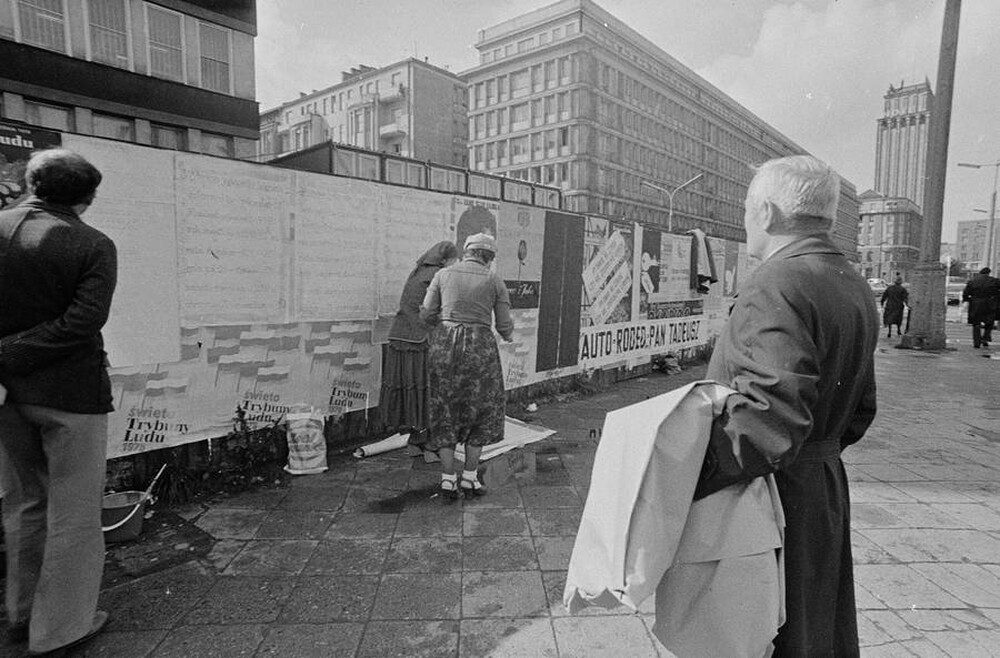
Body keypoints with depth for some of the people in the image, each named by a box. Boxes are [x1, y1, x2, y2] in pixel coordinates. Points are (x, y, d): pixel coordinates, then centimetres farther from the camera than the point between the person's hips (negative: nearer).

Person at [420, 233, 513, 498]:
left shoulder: (443, 275, 6)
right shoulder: (495, 280, 3)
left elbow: (426, 314, 4)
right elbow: (504, 324, 4)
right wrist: (508, 335, 27)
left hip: (445, 345, 2)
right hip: (480, 346, -1)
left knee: (446, 411, 13)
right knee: (480, 411, 15)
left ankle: (448, 478, 10)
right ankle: (470, 476, 15)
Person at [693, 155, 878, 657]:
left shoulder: (776, 285, -22)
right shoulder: (856, 289, 11)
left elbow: (771, 424, -32)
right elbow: (859, 412, 17)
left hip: (771, 494, -10)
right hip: (827, 489, 10)